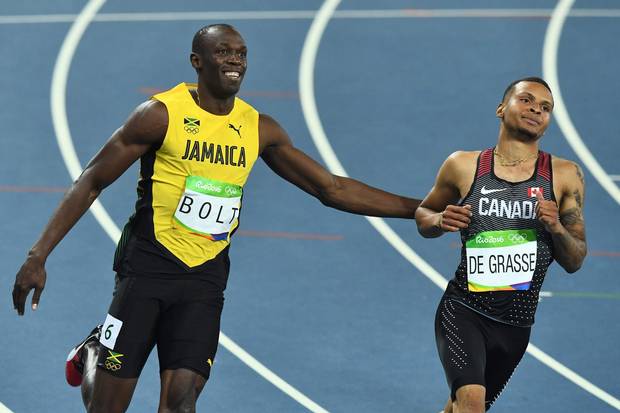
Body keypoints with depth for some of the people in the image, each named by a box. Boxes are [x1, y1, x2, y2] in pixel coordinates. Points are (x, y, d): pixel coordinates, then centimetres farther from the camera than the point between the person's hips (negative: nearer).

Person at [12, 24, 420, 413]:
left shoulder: (260, 129, 5)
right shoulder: (162, 113, -9)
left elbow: (333, 189, 10)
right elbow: (92, 182, -5)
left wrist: (414, 208, 4)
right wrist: (39, 255, -12)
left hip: (205, 280, 3)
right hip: (148, 267, -3)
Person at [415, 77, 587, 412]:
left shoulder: (564, 176, 2)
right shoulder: (463, 166, -1)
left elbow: (574, 262, 6)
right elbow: (423, 214, 16)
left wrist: (556, 228, -15)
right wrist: (440, 221, -7)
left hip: (516, 323, 3)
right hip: (463, 310, -3)